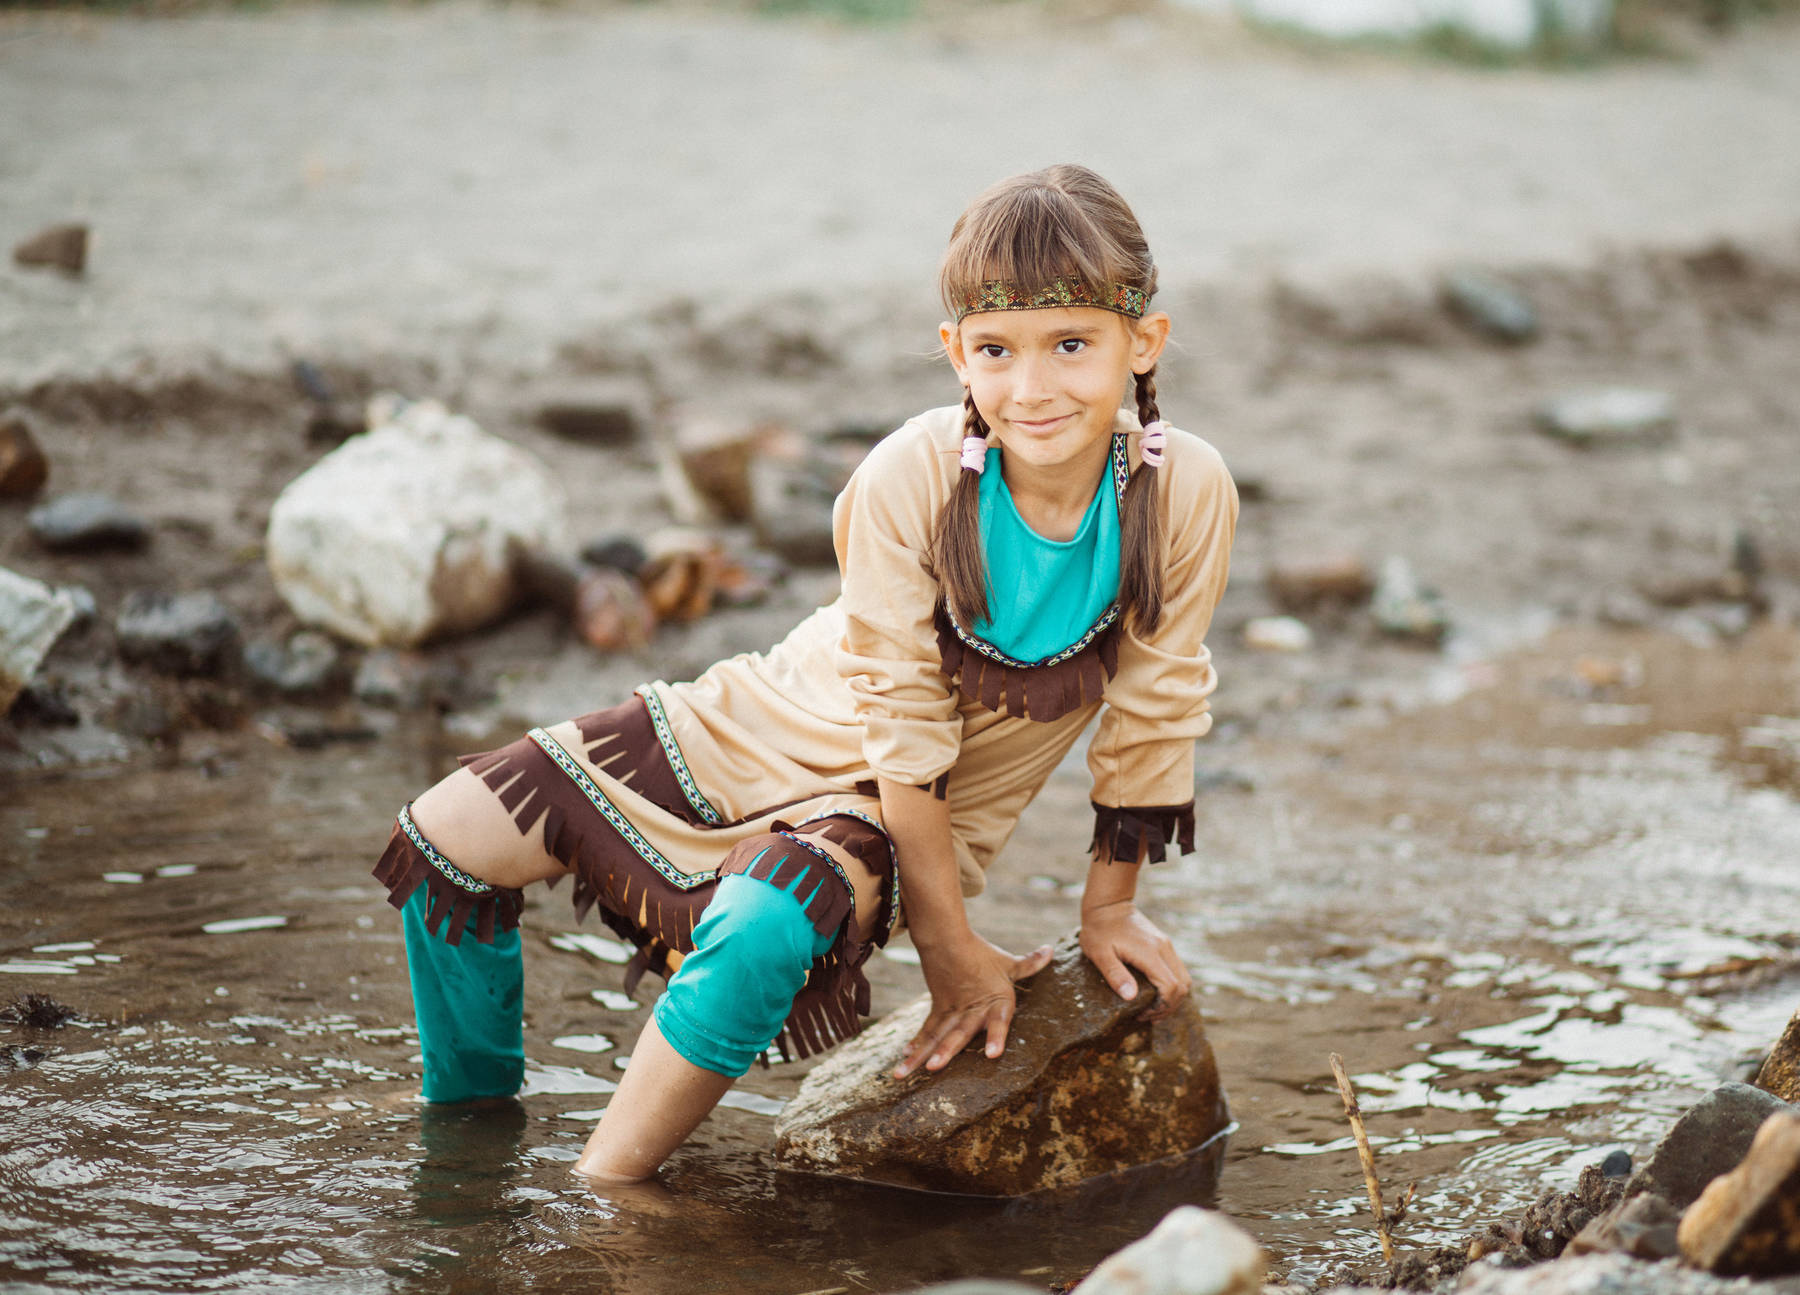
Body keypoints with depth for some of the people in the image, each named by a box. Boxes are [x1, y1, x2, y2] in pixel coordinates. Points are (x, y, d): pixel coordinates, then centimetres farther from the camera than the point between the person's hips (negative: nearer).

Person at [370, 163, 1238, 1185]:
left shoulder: (1187, 492, -23)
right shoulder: (911, 479, -26)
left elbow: (1154, 711, -8)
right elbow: (904, 724, -19)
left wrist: (1111, 906, 2)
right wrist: (950, 945, -16)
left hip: (893, 816, -2)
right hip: (761, 720, 2)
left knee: (762, 927, -37)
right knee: (446, 836, -4)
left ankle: (605, 1189, -15)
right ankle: (470, 1117, 21)